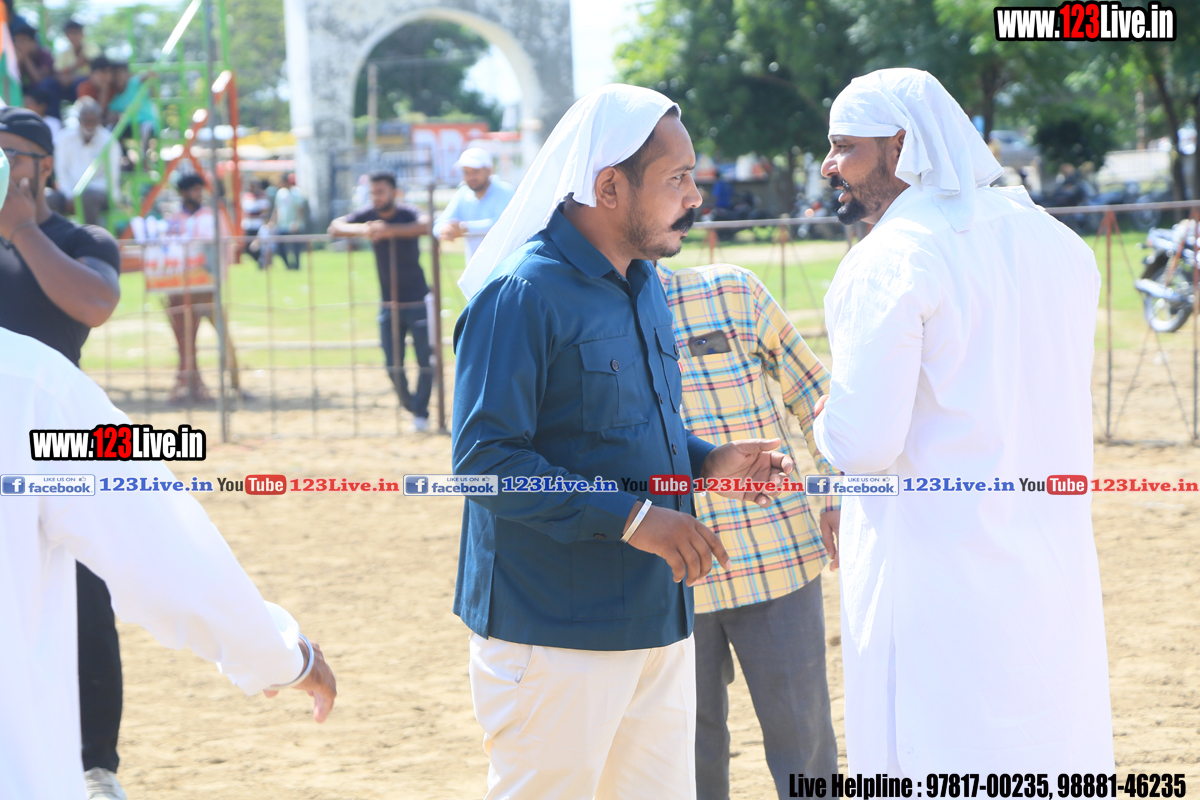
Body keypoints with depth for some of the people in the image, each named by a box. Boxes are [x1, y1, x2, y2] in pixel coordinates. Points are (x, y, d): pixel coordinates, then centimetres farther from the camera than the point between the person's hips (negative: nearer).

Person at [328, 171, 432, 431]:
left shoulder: (408, 213, -12)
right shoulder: (369, 216, -2)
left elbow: (426, 225, -35)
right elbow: (335, 227, -14)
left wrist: (390, 230, -48)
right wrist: (360, 230, -34)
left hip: (418, 302, -3)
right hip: (388, 304, 3)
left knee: (425, 361, -2)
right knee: (393, 367, 4)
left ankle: (421, 413, 11)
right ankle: (410, 407, 24)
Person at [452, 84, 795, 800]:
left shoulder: (644, 284, 14)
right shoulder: (521, 294, -15)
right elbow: (485, 458, -21)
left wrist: (707, 463, 5)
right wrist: (631, 517, -24)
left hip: (657, 622, 8)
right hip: (555, 629, -8)